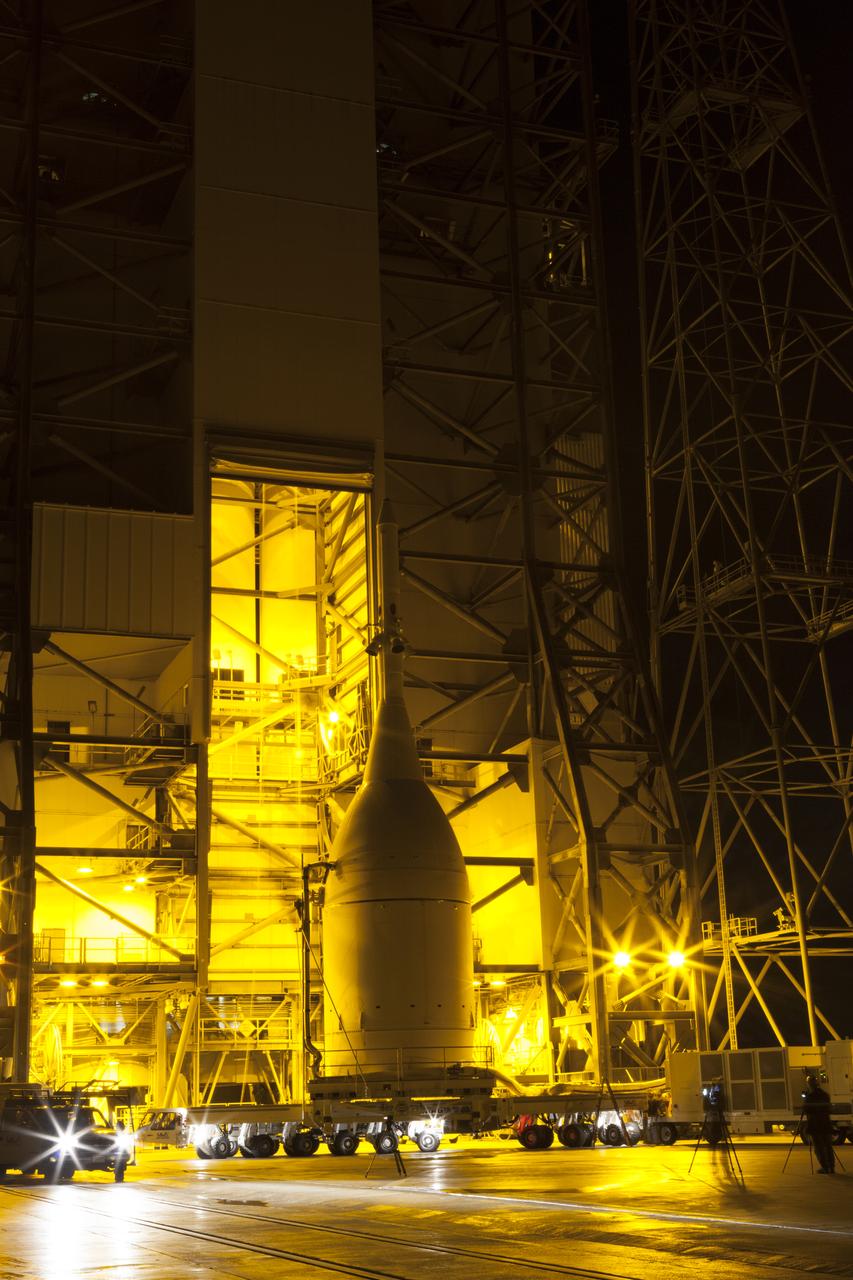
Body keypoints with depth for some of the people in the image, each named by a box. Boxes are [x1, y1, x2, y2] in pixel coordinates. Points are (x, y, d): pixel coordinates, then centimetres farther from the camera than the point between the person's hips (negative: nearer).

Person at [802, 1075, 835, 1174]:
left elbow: (806, 1110, -10)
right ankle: (831, 1167, 10)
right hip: (826, 1123, 5)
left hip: (814, 1124, -5)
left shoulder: (809, 1096, -12)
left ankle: (825, 1167, -4)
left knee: (818, 1147, 0)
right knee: (828, 1146, 11)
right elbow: (829, 1108, 13)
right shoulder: (825, 1094, 6)